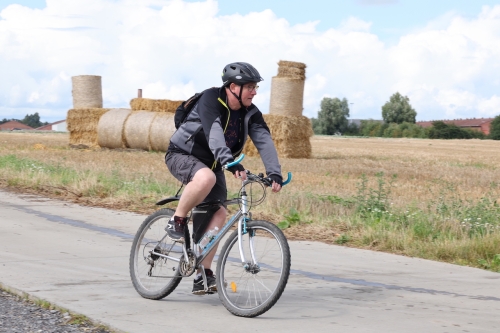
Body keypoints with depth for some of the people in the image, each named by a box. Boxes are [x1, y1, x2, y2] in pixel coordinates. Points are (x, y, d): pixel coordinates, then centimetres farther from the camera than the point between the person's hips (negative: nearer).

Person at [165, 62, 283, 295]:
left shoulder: (250, 114, -6)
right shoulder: (211, 99, -24)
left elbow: (264, 141, -17)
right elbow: (214, 133, -39)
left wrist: (274, 173, -32)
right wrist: (230, 163, -52)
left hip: (212, 163, 6)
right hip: (182, 155, -6)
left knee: (219, 213, -10)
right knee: (206, 178, -39)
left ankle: (203, 276, -4)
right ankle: (177, 221, -16)